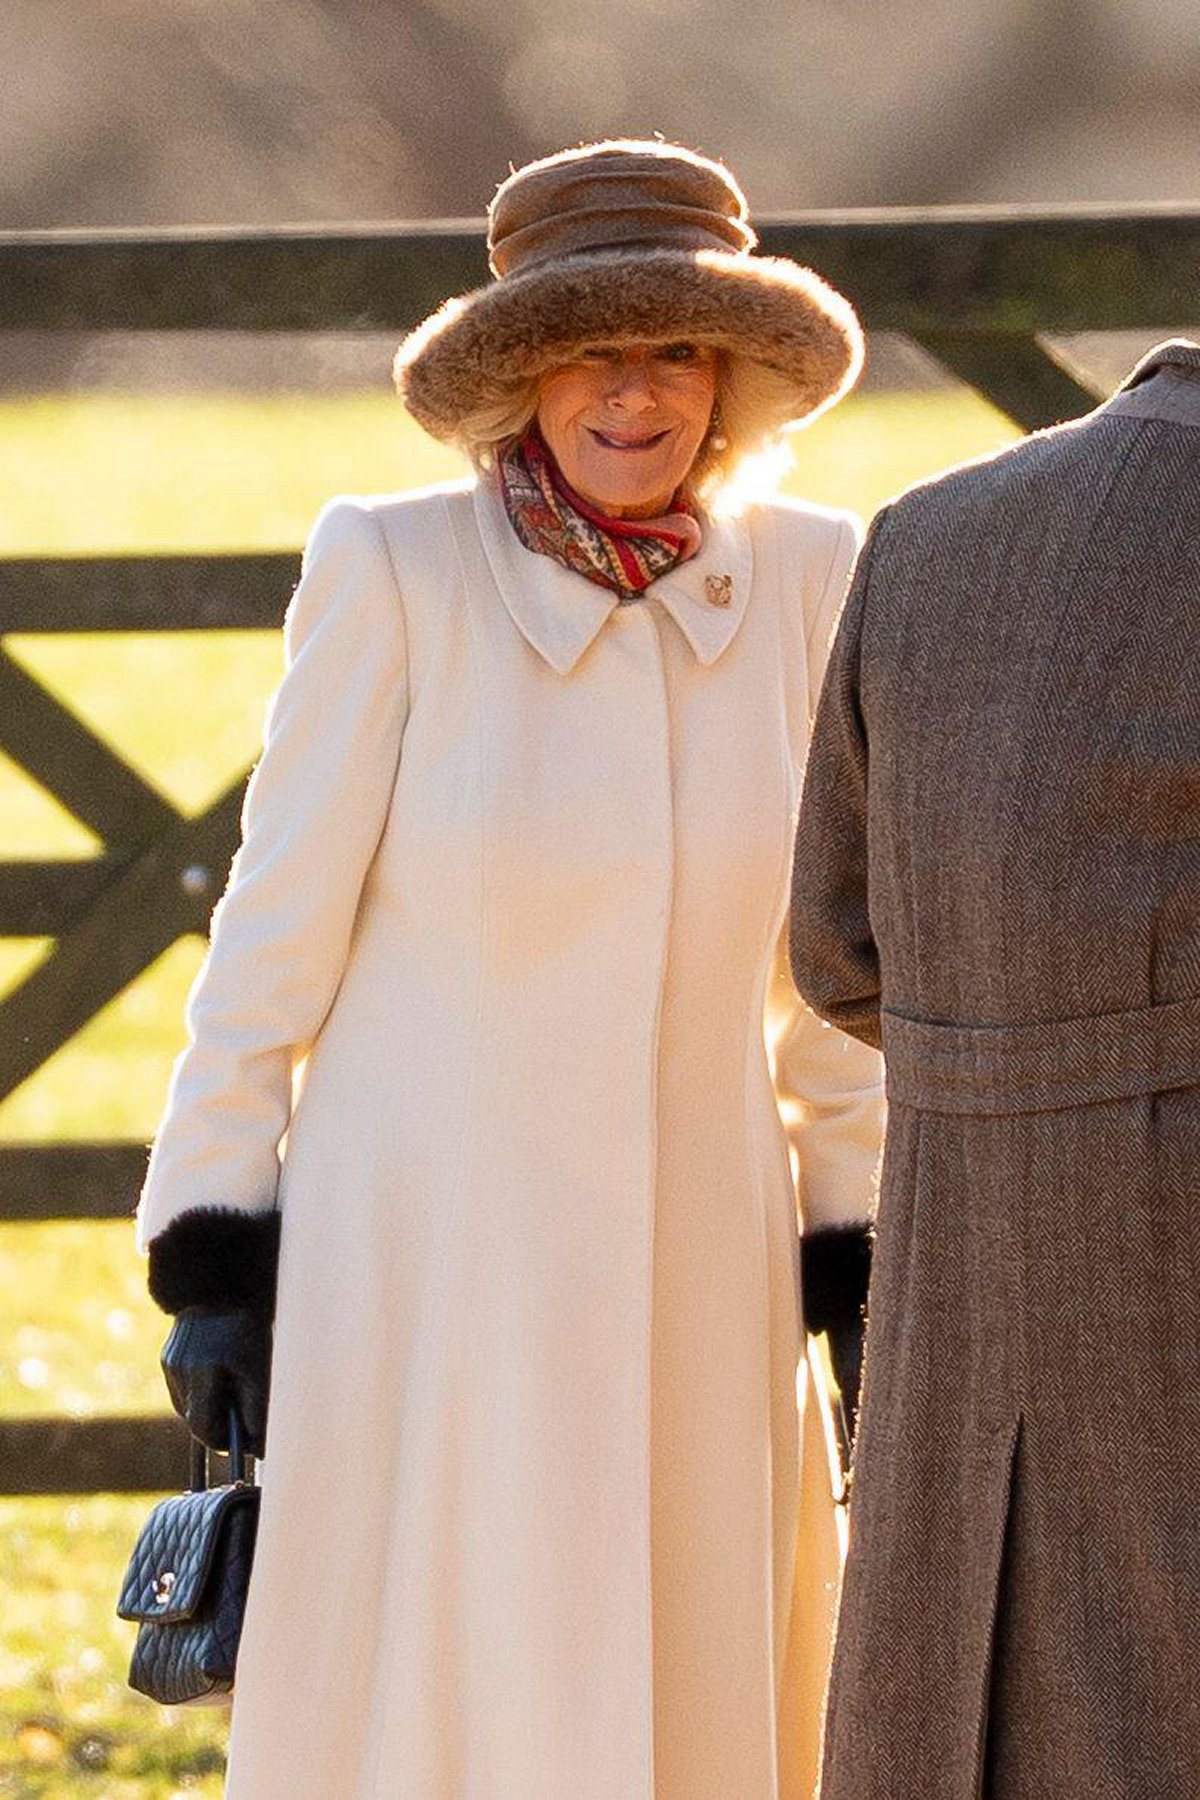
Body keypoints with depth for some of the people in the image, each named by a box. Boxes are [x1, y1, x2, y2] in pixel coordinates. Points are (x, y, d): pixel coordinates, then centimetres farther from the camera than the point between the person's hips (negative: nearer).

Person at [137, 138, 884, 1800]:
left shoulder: (799, 578, -3)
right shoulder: (395, 571, -13)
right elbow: (278, 920, -8)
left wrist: (866, 1261, 7)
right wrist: (213, 1266, -8)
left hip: (682, 1256, 4)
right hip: (423, 1245, -4)